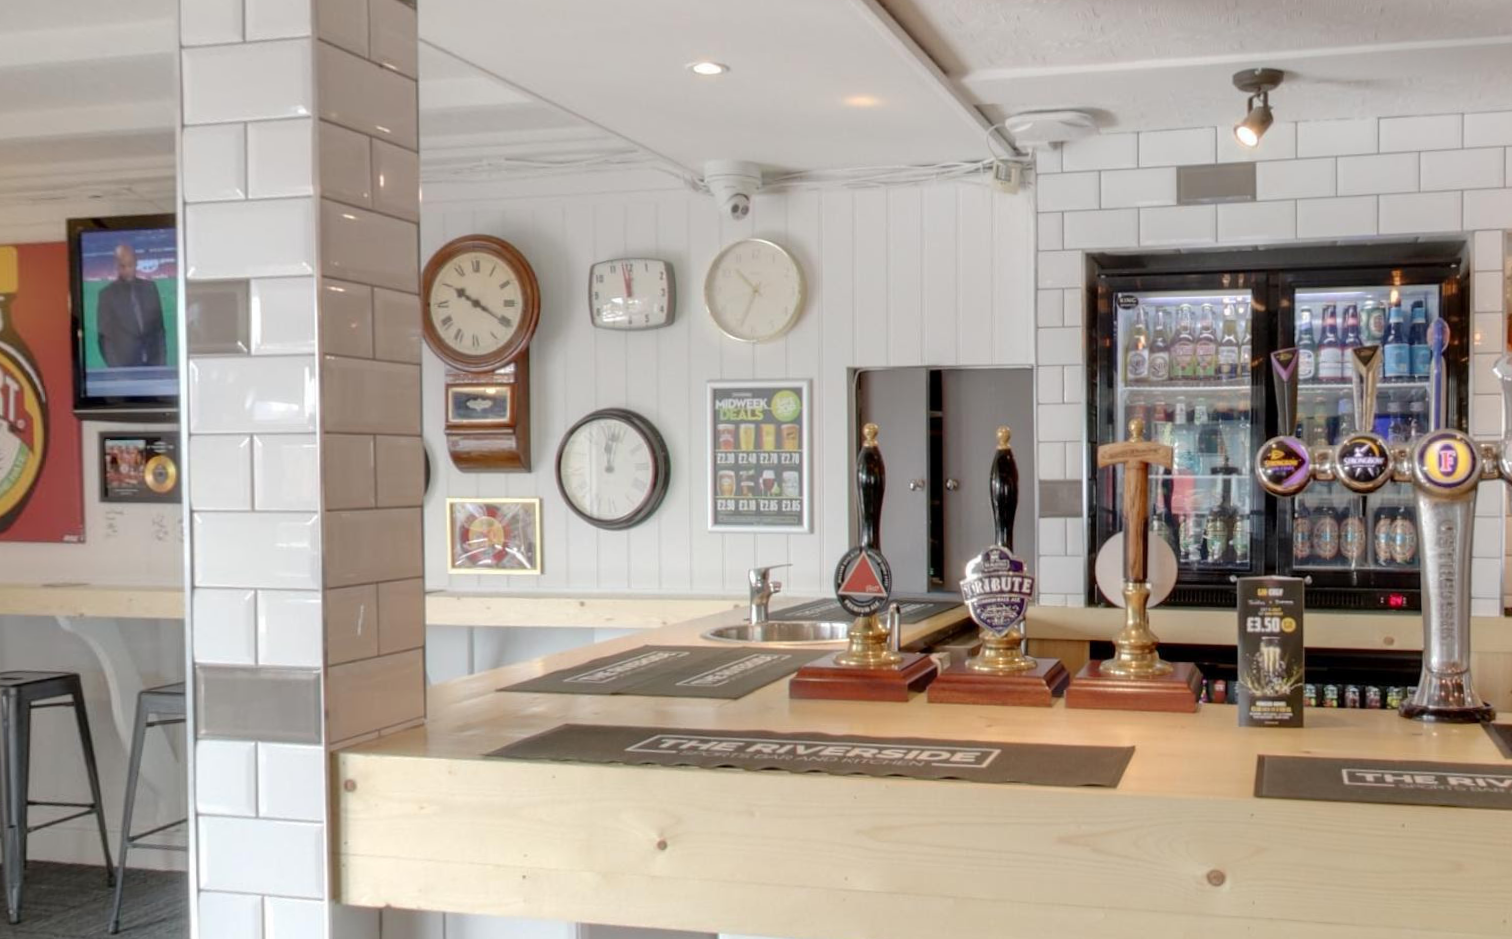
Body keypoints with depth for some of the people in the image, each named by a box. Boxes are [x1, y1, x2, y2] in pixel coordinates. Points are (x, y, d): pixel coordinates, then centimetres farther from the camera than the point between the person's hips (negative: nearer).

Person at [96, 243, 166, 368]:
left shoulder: (150, 288, 8)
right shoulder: (107, 294, -1)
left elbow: (159, 327, 11)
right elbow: (105, 336, -1)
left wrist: (162, 361, 4)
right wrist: (115, 367, -10)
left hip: (153, 363, 3)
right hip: (124, 366, -3)